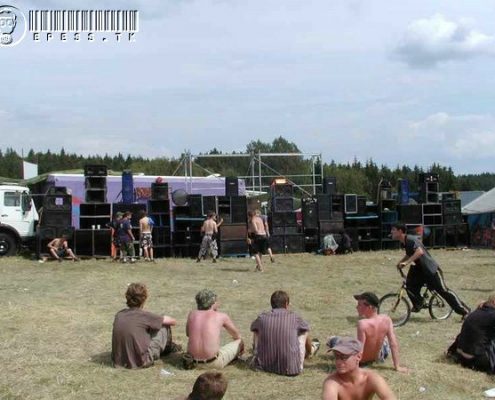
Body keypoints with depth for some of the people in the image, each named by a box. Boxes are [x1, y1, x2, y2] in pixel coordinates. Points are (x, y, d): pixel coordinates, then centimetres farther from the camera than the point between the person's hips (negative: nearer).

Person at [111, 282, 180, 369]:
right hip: (140, 362, -6)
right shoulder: (145, 316, -15)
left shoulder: (119, 315, 0)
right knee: (164, 326, 9)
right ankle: (168, 348, 39)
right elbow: (173, 321, -1)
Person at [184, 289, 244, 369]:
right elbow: (237, 336, 17)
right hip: (213, 363, -4)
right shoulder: (222, 316, -1)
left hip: (194, 362, 4)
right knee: (240, 342, 16)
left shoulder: (192, 314, 6)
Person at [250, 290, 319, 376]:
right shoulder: (294, 317, -1)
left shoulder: (262, 317, 1)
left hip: (264, 366, 2)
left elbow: (254, 329, 26)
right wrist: (309, 353, 42)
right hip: (291, 369, -2)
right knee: (303, 332, 17)